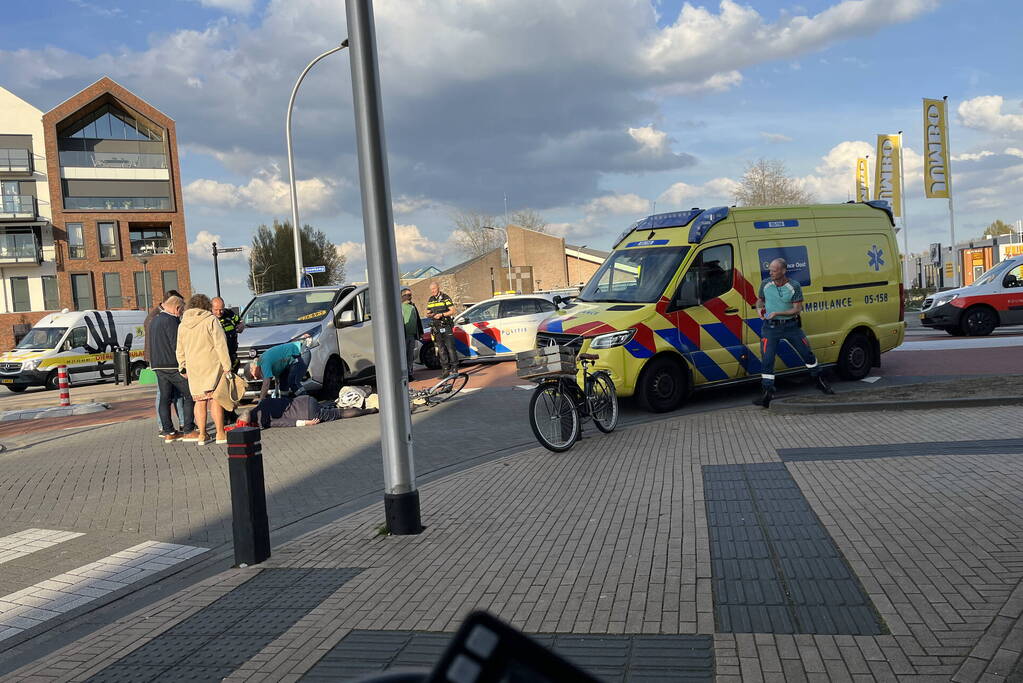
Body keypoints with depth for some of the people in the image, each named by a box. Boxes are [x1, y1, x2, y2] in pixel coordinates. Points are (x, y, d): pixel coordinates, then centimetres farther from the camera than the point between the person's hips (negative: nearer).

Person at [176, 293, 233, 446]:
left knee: (200, 401, 9)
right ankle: (220, 434, -2)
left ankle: (201, 434, 9)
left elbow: (180, 350, 16)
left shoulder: (182, 325, 11)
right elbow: (220, 346, -10)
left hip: (193, 368, 4)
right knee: (215, 399, -2)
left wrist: (182, 367, 25)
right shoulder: (211, 320, -6)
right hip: (212, 365, -4)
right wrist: (227, 367, -9)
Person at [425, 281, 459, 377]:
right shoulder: (430, 300, 15)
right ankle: (445, 369, 5)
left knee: (450, 347, -7)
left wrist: (442, 314, -18)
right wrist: (429, 315, -6)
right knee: (441, 349, 2)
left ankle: (454, 368, -4)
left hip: (446, 326, -4)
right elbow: (428, 313, 18)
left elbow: (452, 311, -5)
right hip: (436, 328, 4)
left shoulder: (445, 298, -1)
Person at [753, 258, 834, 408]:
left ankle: (820, 381, 33)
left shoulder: (794, 287, -9)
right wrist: (760, 308, -10)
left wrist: (777, 313, -22)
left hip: (791, 326, 0)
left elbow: (797, 309, -11)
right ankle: (766, 393, -5)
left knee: (807, 353, 11)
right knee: (767, 360, -9)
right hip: (770, 327, 0)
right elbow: (759, 299, 13)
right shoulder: (765, 284, -3)